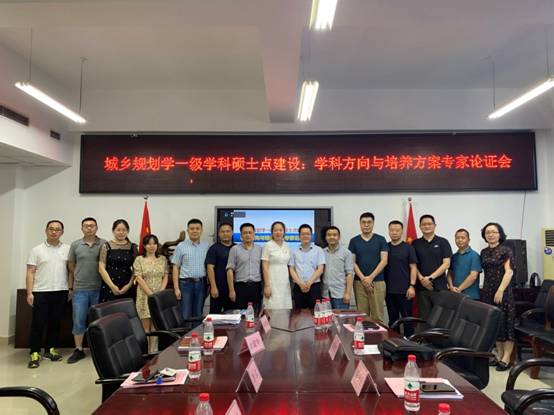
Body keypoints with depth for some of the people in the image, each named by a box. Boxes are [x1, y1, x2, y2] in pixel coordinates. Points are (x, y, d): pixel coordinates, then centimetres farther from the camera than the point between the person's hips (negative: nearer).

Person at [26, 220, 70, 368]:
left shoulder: (67, 249, 6)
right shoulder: (37, 250, 3)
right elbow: (30, 273, 0)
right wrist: (29, 293, -7)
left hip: (61, 292, 2)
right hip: (41, 292, -2)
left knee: (55, 322, 9)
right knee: (38, 323, 0)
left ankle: (50, 349, 21)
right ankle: (34, 353, 8)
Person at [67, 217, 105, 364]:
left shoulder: (104, 244, -1)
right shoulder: (75, 245, 4)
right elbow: (71, 267, 10)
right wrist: (70, 288, 8)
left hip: (99, 289, -1)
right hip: (80, 289, 1)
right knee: (78, 321, 6)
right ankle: (78, 350, 19)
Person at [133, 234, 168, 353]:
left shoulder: (163, 259, 9)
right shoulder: (139, 260, 0)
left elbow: (165, 277, 7)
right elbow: (139, 279, -7)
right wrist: (151, 294, -13)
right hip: (145, 296, -2)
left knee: (155, 325, 5)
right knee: (145, 326, -1)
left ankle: (152, 351, 11)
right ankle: (145, 351, 6)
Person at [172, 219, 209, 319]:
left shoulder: (206, 246, 5)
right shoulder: (181, 247, -1)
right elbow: (176, 268, -1)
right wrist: (176, 288, -7)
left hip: (201, 284, 2)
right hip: (186, 284, -2)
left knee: (198, 315, 11)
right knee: (185, 316, 1)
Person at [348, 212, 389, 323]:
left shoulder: (381, 240, 3)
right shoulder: (354, 241, 6)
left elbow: (384, 261, -3)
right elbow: (352, 262, 1)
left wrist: (370, 277, -10)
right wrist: (363, 278, -10)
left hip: (378, 282, -1)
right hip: (359, 282, 1)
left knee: (378, 316, 0)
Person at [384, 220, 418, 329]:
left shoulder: (408, 248, 0)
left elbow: (413, 267, -2)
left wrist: (412, 286, -10)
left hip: (405, 291, -3)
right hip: (389, 291, 3)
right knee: (392, 319, 11)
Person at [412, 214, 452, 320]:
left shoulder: (443, 242, 4)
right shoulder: (415, 244, 9)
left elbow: (446, 264, -3)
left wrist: (430, 277, -11)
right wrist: (421, 279, -10)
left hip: (440, 287, -1)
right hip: (422, 287, 1)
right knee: (424, 317, 5)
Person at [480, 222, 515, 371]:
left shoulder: (506, 250, -4)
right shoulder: (484, 252, 12)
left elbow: (509, 272, -11)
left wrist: (500, 291, -18)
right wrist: (484, 291, 10)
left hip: (503, 291, -6)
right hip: (488, 292, 6)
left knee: (505, 323, -2)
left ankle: (506, 359, 3)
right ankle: (499, 355, 17)